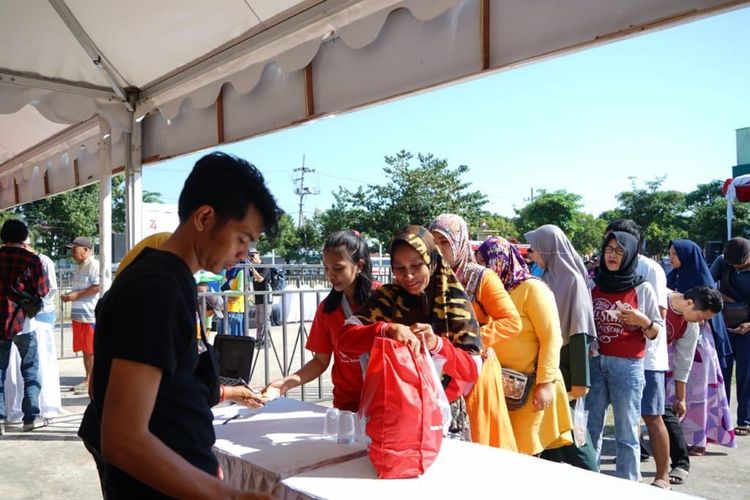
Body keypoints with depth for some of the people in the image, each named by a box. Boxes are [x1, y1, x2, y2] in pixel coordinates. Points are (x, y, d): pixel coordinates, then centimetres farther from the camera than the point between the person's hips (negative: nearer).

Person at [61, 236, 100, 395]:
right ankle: (88, 380, 20)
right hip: (78, 315, 9)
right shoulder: (79, 267, 19)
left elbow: (98, 287, -20)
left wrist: (76, 295, -16)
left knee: (91, 350, -2)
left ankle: (91, 382, 4)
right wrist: (70, 296, 10)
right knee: (84, 349, 12)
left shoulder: (93, 265, -11)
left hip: (90, 315, -9)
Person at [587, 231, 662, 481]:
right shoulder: (594, 286, 7)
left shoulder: (643, 289, -2)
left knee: (626, 433, 1)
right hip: (594, 362, 3)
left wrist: (643, 321, -16)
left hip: (628, 366, -3)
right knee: (590, 427, 8)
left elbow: (656, 332, 2)